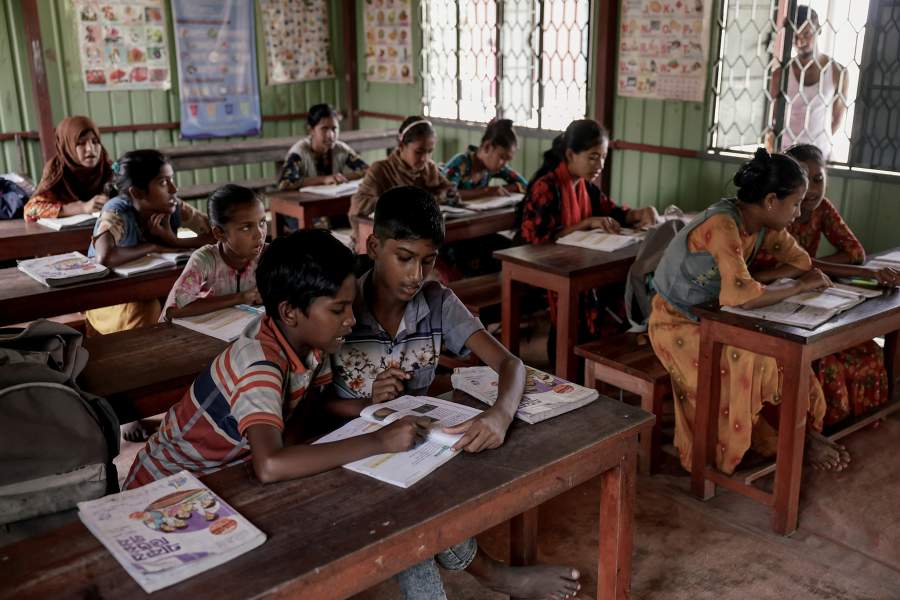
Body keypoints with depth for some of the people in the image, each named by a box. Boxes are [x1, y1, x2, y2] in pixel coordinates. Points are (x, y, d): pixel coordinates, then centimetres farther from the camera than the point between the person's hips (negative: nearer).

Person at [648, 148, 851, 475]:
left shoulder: (764, 226, -3)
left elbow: (802, 260, 11)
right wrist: (800, 286, -25)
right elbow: (741, 294, -40)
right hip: (679, 324, -8)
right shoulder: (722, 226, -29)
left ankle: (804, 431, 5)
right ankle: (800, 438, 2)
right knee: (762, 361, -20)